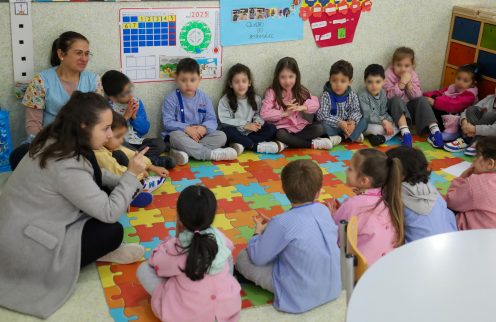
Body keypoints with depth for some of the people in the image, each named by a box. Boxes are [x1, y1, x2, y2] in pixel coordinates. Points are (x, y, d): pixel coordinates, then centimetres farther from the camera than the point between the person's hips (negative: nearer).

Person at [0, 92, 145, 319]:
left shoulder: (55, 141, -3)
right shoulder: (66, 167, -31)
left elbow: (93, 175, 15)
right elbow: (109, 213, -24)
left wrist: (123, 183, -1)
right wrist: (131, 175, -14)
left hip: (21, 226, 9)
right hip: (26, 247, -9)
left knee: (102, 188, 1)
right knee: (112, 232, -13)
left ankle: (99, 247, 5)